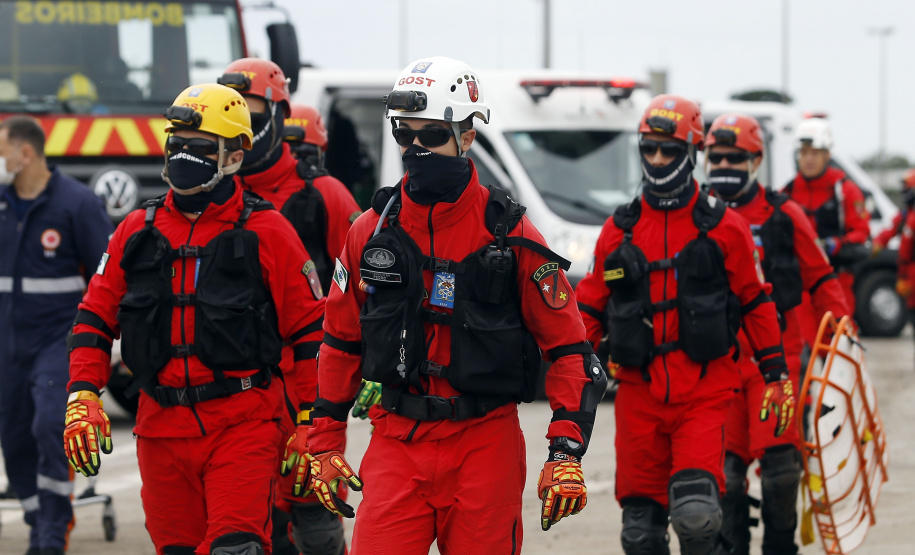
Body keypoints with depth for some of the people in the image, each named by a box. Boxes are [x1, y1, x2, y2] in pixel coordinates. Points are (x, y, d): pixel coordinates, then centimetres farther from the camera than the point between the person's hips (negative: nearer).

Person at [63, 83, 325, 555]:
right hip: (162, 425, 4)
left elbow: (310, 330, 1)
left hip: (244, 426, -4)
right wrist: (82, 398, 1)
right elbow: (95, 318, 14)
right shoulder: (138, 231, 10)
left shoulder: (266, 233, -1)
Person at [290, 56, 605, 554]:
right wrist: (323, 443, 14)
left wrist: (567, 452, -9)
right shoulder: (371, 231, 5)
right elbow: (340, 343, 16)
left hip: (484, 444, -2)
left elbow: (567, 347, -1)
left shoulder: (508, 233, -3)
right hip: (397, 442, 2)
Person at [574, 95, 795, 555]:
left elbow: (755, 302, 9)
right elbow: (590, 308, 16)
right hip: (639, 392, 3)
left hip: (704, 392, -3)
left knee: (695, 512, -19)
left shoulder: (722, 227, 2)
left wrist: (776, 374, 8)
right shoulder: (619, 230, 9)